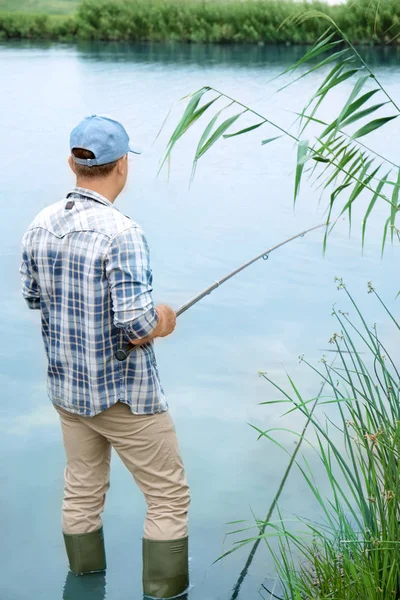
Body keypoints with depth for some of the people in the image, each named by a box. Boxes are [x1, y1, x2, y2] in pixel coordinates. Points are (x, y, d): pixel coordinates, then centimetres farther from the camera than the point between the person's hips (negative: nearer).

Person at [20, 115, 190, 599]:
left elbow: (33, 296, 11)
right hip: (124, 394, -7)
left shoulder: (40, 227, -3)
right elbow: (136, 328, -26)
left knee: (82, 492, 21)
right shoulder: (121, 234, -25)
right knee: (168, 497, 8)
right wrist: (162, 322, -6)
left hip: (66, 387, 7)